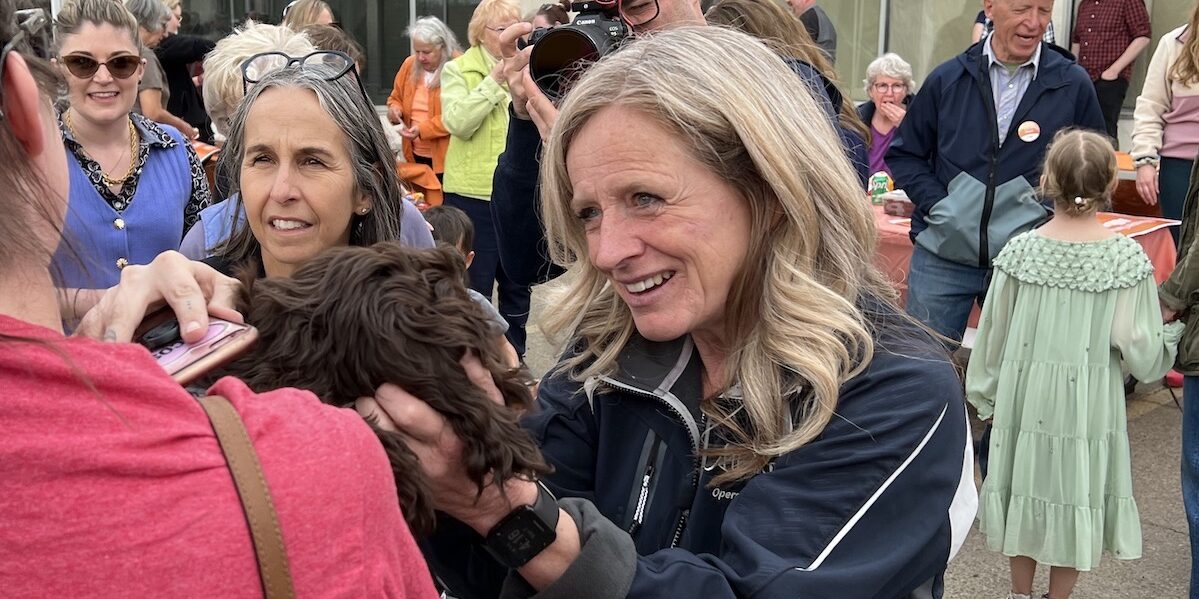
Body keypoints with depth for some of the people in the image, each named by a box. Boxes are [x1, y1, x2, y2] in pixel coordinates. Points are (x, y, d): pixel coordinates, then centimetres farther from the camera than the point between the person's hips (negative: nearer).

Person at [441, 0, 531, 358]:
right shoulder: (458, 70, 0)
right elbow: (458, 123, -16)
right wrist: (494, 80, -18)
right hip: (473, 194, -4)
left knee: (518, 286, 15)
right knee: (473, 288, 2)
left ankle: (514, 359, 29)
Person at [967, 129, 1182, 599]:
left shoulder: (1019, 251, -9)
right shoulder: (1127, 258, -12)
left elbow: (993, 334, -1)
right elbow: (1143, 353, -10)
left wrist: (985, 394, 12)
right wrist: (1171, 333, 12)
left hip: (1025, 395, 2)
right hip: (1091, 402, -1)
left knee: (1026, 485, 16)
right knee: (1076, 492, 12)